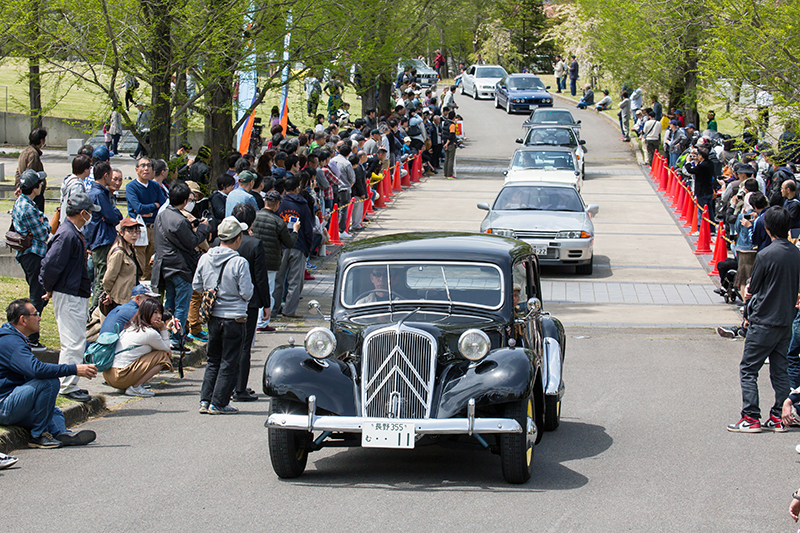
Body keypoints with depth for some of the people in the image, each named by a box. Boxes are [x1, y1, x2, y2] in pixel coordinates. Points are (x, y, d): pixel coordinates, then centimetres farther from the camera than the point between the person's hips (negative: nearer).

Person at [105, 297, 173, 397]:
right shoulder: (150, 333, -12)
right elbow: (166, 348, 6)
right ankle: (135, 387, -8)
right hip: (121, 377, -9)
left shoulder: (131, 326, 15)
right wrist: (163, 329, 7)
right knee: (162, 356, -4)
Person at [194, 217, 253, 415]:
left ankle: (205, 400, 14)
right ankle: (218, 403, 6)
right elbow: (247, 293, -14)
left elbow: (196, 286, 8)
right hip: (234, 317, -5)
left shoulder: (205, 259, -1)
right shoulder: (239, 263, -17)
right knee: (228, 363, 4)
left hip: (213, 318, 5)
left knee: (213, 361, 17)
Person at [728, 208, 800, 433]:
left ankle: (751, 418, -2)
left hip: (764, 321, -6)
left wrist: (749, 292, 11)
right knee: (780, 370, 13)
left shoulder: (765, 255, -18)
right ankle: (779, 417, 13)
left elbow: (751, 291, -9)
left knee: (748, 369, 1)